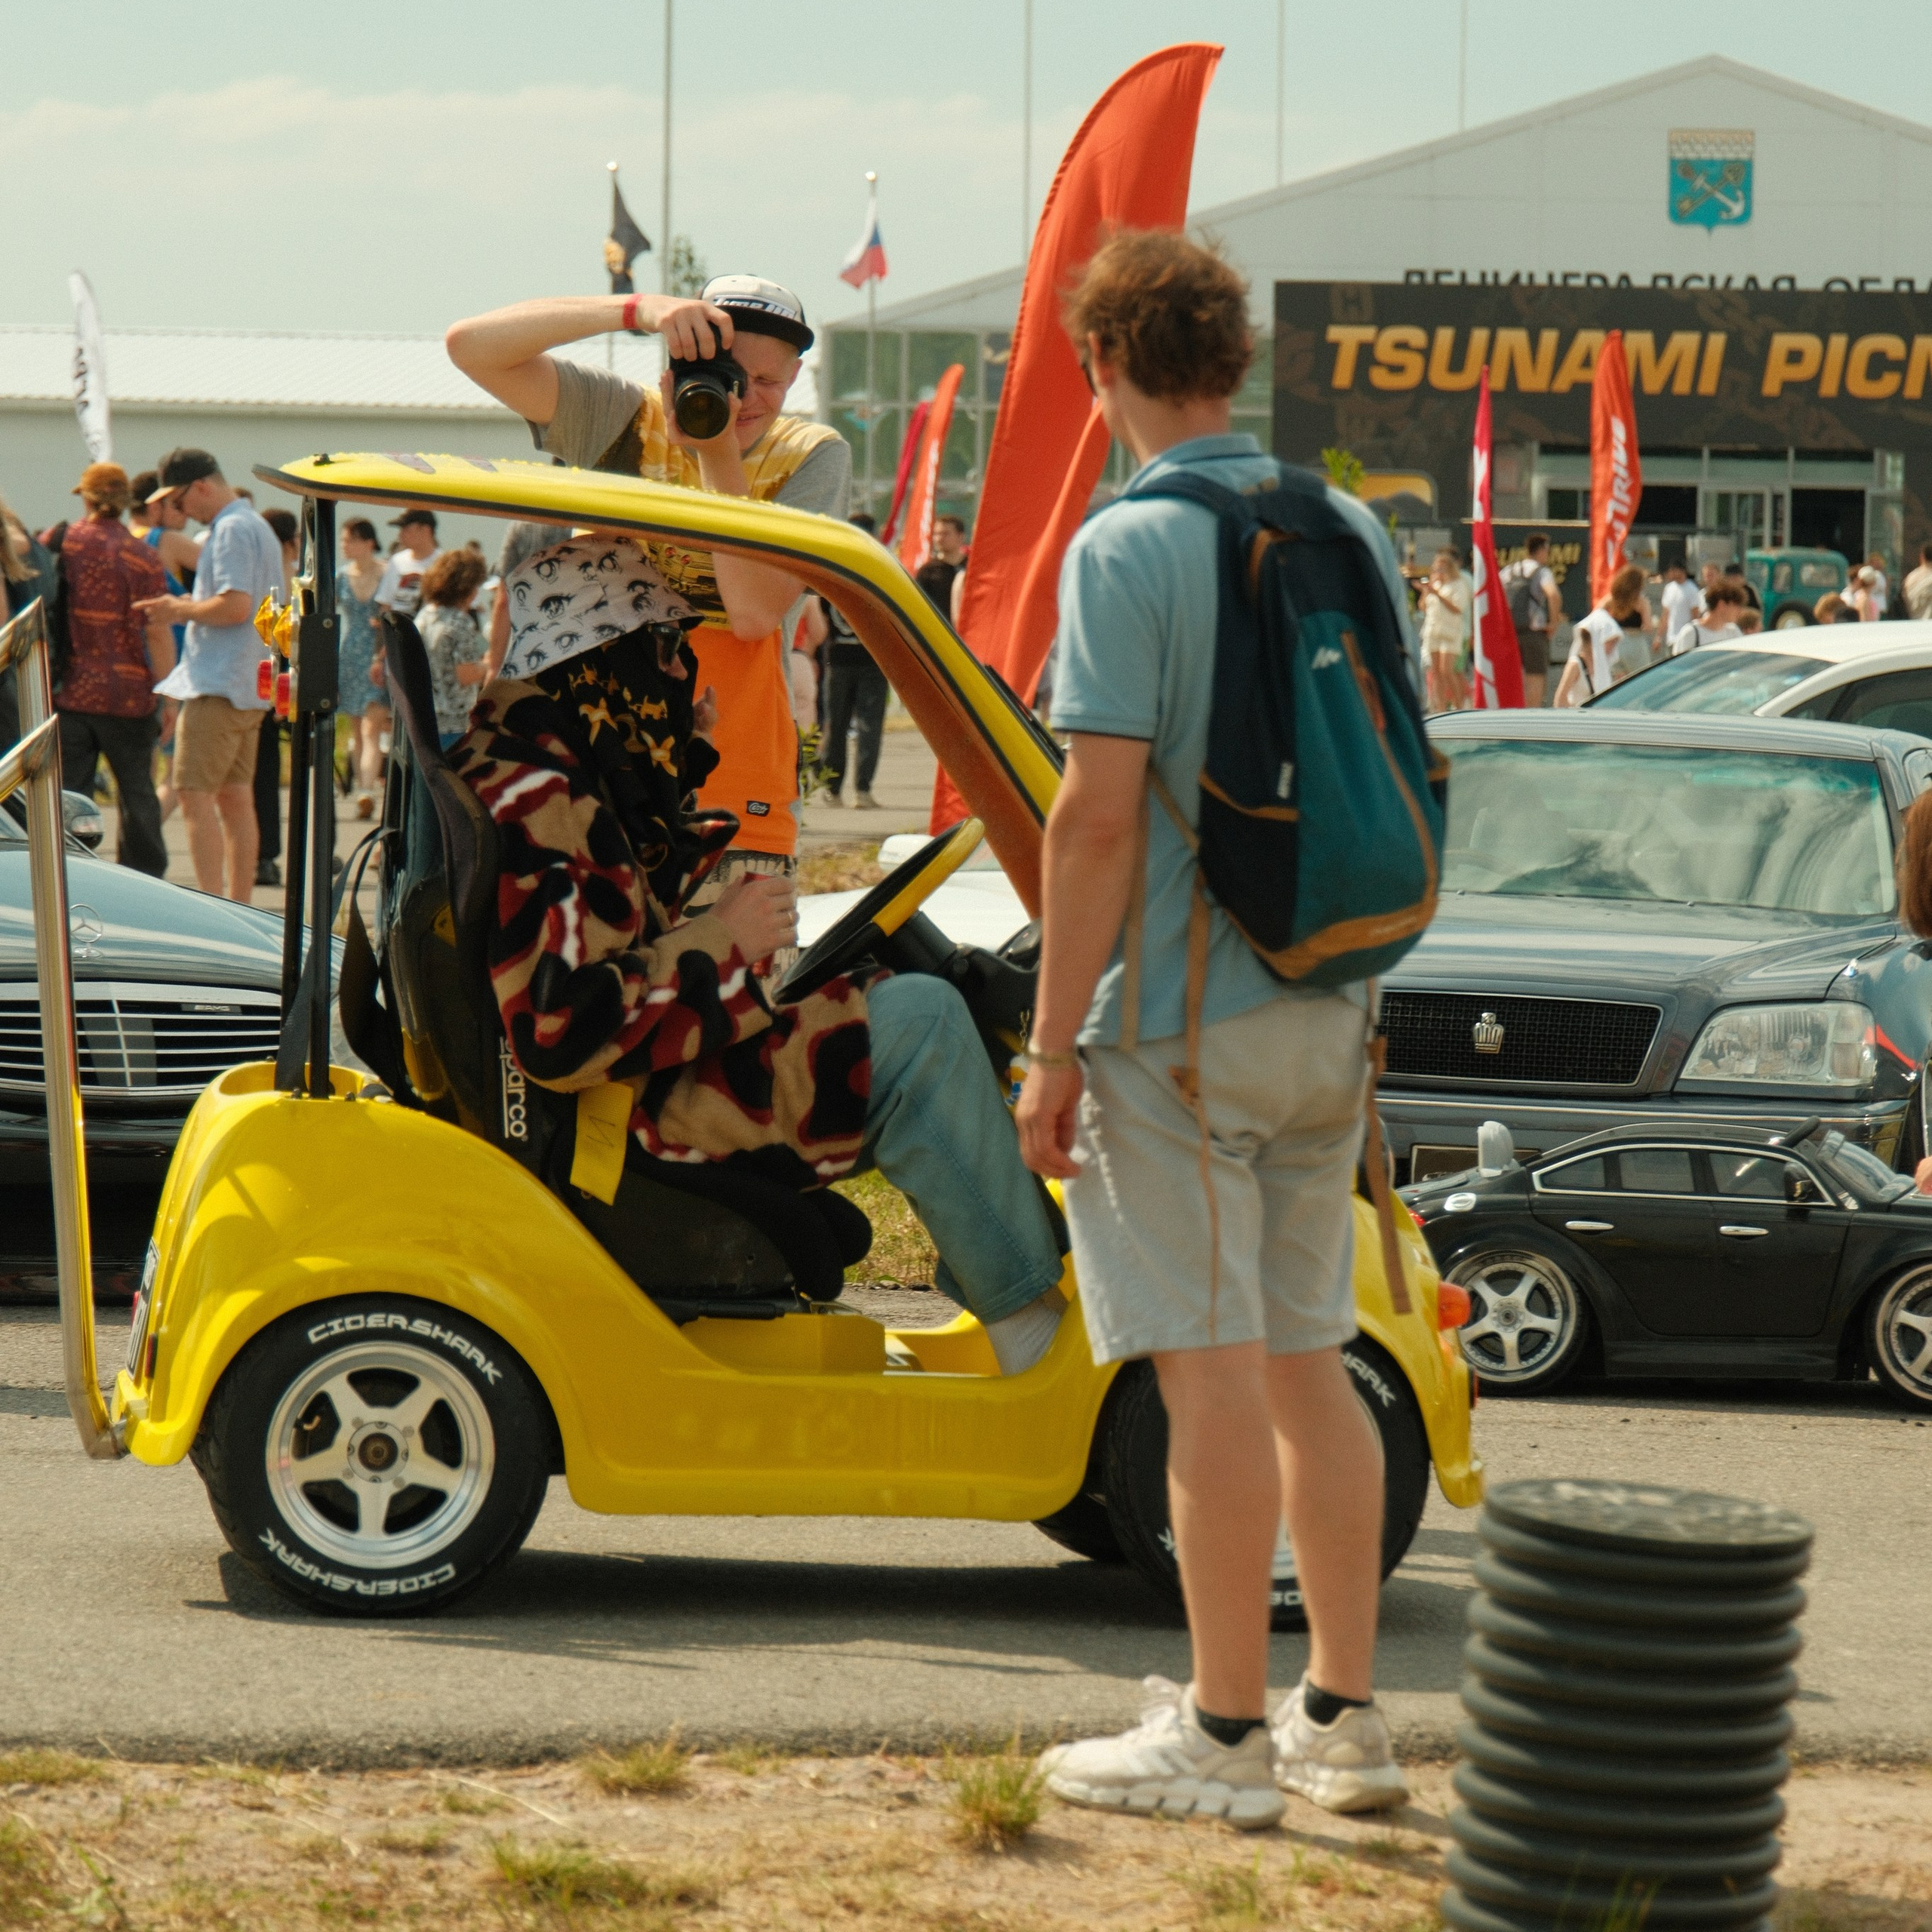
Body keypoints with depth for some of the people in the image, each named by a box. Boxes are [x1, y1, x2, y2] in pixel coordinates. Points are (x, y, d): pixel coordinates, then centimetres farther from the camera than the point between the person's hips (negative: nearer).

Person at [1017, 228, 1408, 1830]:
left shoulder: (1130, 550, -13)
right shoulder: (1351, 533, 9)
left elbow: (1101, 812, -18)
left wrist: (1053, 1045, -13)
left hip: (1181, 1019, -7)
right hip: (1326, 1015, 7)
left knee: (1216, 1373, -3)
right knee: (1310, 1365, 13)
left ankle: (1226, 1737, 2)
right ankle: (1345, 1720, 18)